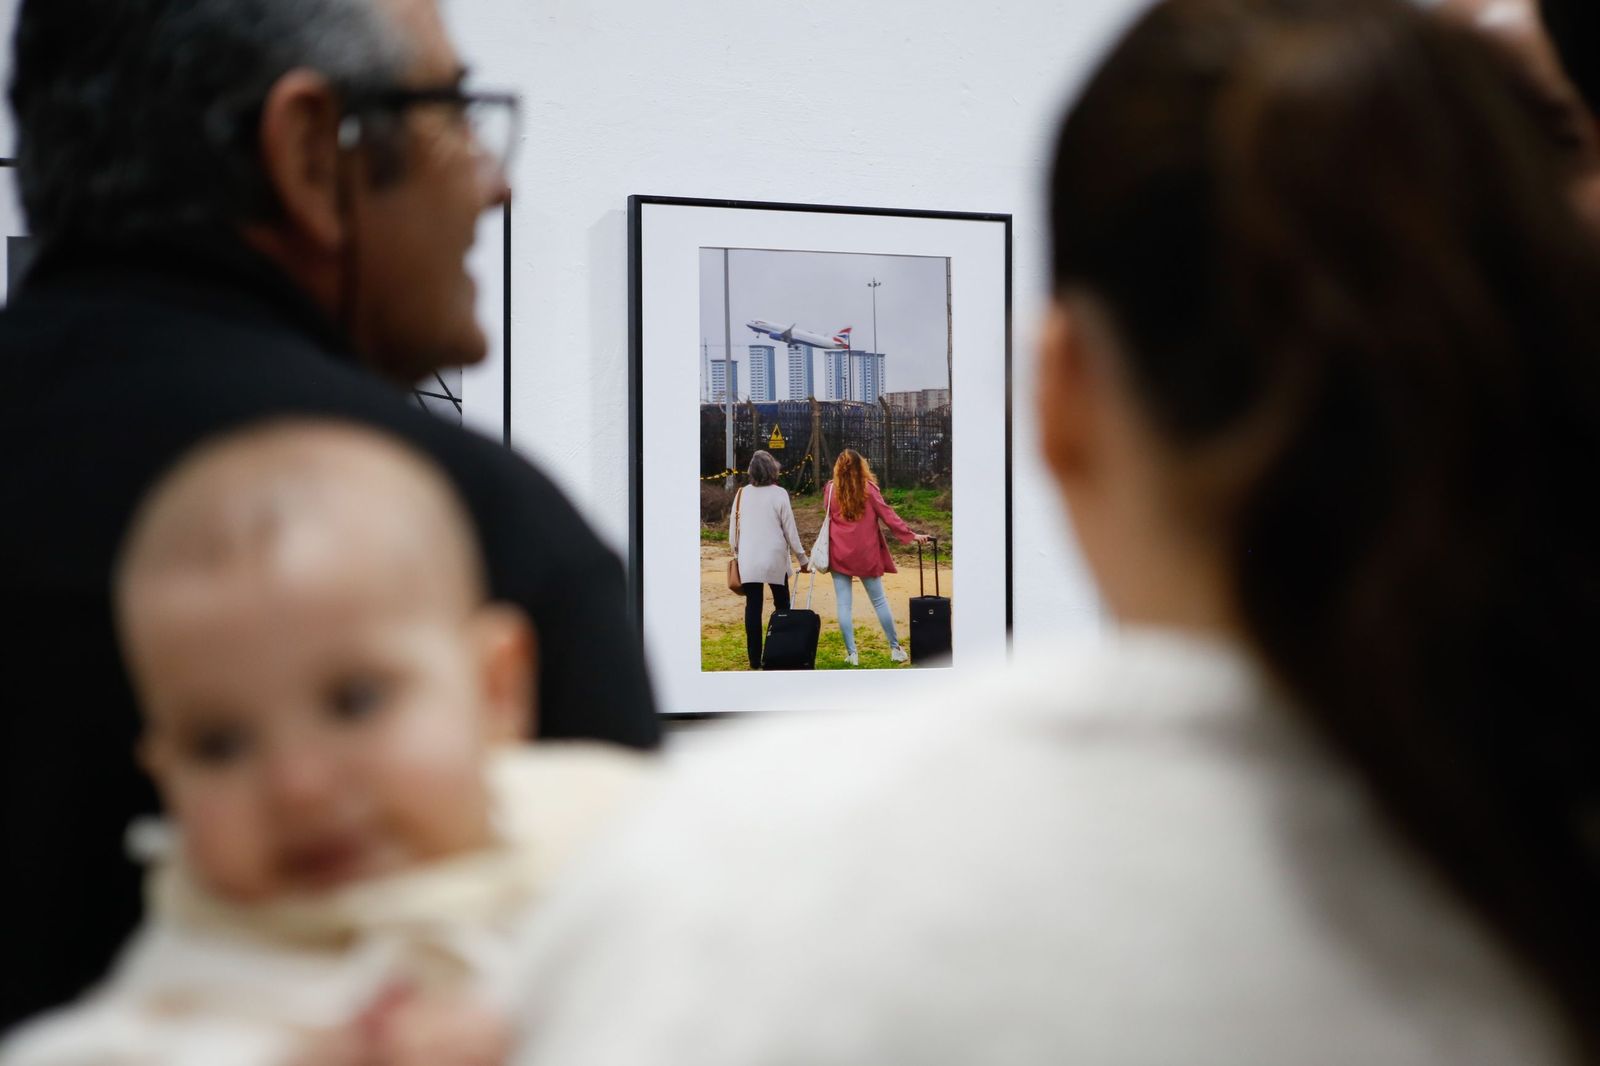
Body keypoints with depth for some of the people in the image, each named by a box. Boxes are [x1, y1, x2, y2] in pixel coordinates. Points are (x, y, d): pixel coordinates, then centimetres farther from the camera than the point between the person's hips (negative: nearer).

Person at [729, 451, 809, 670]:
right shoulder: (779, 494, -6)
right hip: (774, 559, -2)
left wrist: (737, 553, 20)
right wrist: (802, 558, 5)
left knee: (753, 608, 3)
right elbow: (790, 530, -3)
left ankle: (755, 661, 1)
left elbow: (733, 529, 7)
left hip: (748, 560, 2)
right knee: (781, 606, 11)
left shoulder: (742, 494, 2)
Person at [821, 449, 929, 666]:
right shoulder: (868, 489, -5)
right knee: (879, 600, 9)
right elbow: (887, 514, -5)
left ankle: (851, 652, -4)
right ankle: (895, 648, 13)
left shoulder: (831, 490, -2)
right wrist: (910, 535, 0)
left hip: (839, 554, 0)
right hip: (866, 554, 0)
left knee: (843, 604, 2)